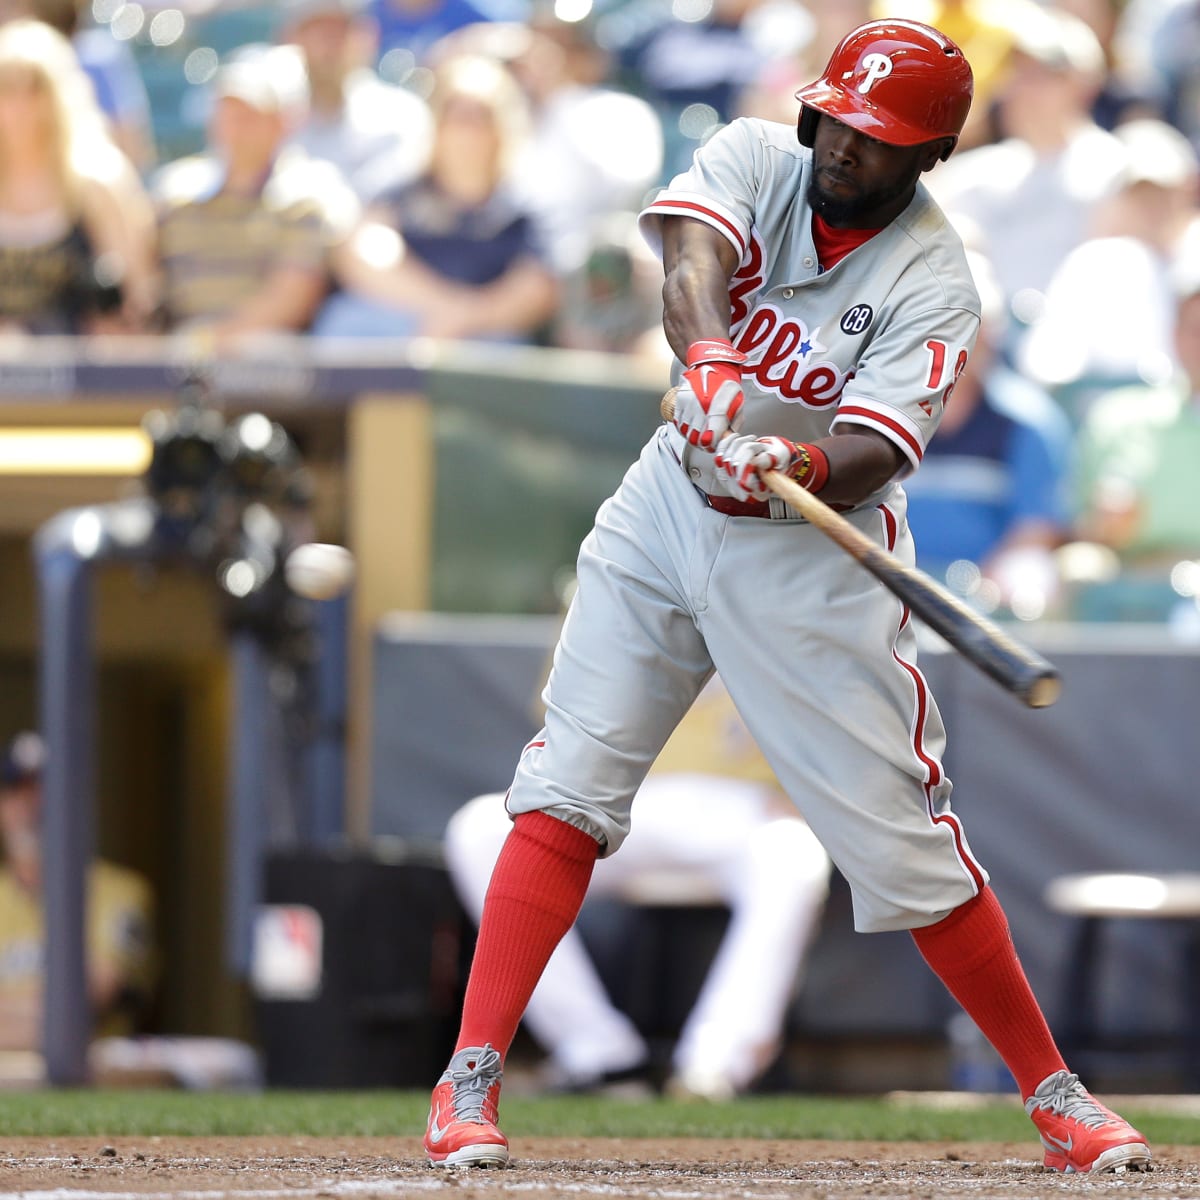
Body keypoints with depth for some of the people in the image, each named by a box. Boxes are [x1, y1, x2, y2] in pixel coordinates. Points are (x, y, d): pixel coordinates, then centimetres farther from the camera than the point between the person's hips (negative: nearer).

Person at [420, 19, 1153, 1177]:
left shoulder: (932, 285, -15)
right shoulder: (756, 160, -7)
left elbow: (874, 455, -27)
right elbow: (693, 258, -28)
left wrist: (798, 463, -49)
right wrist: (712, 367, -48)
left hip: (813, 557, -3)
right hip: (668, 508, 3)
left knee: (902, 843, -3)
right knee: (567, 789, -6)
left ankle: (1051, 1090, 12)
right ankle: (469, 1081, -4)